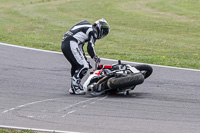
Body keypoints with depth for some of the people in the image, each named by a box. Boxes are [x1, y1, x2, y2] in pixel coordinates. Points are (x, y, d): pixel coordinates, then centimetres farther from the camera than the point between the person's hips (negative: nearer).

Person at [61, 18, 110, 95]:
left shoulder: (86, 27, 29)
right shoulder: (93, 32, 0)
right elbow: (90, 48, -9)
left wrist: (85, 59, 35)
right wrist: (95, 57, 9)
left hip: (64, 43, 10)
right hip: (71, 44, -10)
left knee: (76, 65, 24)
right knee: (84, 66, -10)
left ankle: (74, 86, 29)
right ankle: (74, 88, -12)